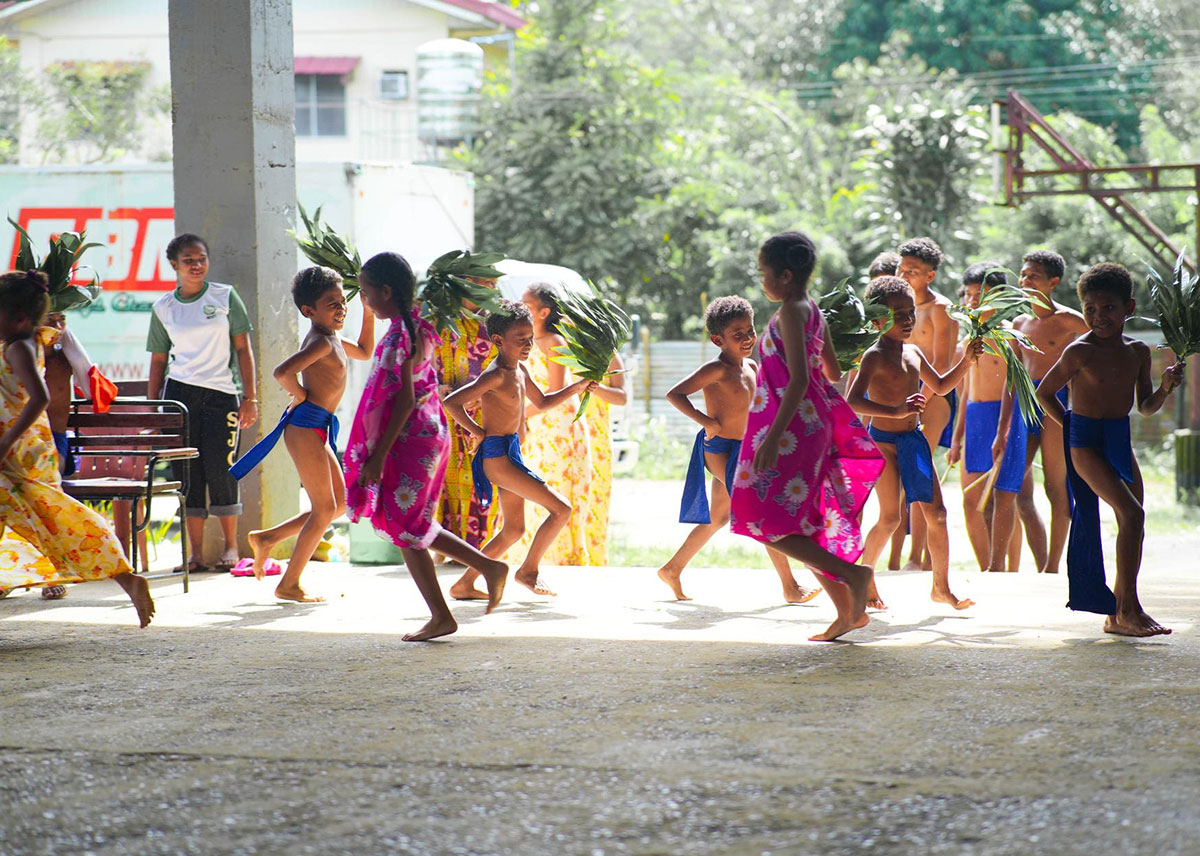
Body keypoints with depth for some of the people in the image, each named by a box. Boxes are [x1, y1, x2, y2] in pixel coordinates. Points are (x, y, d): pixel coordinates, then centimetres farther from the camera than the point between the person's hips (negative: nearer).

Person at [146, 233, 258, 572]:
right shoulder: (163, 308, 9)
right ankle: (195, 552, 6)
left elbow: (243, 349, 5)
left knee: (219, 469, -7)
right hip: (178, 392, 2)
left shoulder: (225, 297, 5)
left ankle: (231, 546, 8)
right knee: (187, 473, 1)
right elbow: (158, 360, 13)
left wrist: (250, 398, -1)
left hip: (220, 393, -2)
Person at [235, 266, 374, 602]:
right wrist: (301, 395, -12)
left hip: (317, 428, 10)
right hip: (305, 425, -10)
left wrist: (369, 312, 24)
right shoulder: (321, 341, -15)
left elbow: (365, 351, 35)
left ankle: (267, 537, 20)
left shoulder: (331, 340, 16)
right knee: (325, 508, -5)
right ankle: (289, 584, 3)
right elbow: (283, 372, -30)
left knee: (339, 505, 15)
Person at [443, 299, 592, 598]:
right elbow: (452, 403, -24)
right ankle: (528, 570, 5)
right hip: (497, 455, -10)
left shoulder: (520, 370, 11)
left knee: (513, 531, 18)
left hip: (510, 455, 10)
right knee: (561, 509, -9)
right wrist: (478, 432, -15)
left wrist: (575, 388, 15)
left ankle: (464, 584, 21)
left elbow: (542, 402, 28)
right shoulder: (496, 375, -17)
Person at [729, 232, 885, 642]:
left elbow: (798, 379, -23)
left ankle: (851, 572, -11)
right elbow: (832, 372, 21)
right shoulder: (813, 311, 13)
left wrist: (773, 436, -27)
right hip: (814, 425, 10)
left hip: (791, 428, -10)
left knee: (768, 522, -6)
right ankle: (848, 612, 13)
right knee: (803, 524, 13)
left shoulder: (790, 313, -15)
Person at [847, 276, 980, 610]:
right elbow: (853, 401, -26)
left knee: (936, 513, 5)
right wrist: (895, 411, -37)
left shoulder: (913, 352, 11)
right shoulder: (875, 356, -13)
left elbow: (940, 386, 27)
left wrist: (965, 362, 14)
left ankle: (941, 587, 15)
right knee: (890, 517, -8)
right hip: (883, 440, -7)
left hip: (913, 438, 7)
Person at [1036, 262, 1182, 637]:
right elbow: (1044, 392, -1)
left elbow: (1145, 406, 15)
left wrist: (1166, 387, -3)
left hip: (1120, 440, 7)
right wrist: (1074, 427, -3)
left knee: (1133, 521, 6)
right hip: (1086, 443, -7)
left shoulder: (1138, 351, 7)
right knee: (1131, 514, -19)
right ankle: (1128, 609, -15)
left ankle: (1119, 614, 15)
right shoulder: (1080, 351, -11)